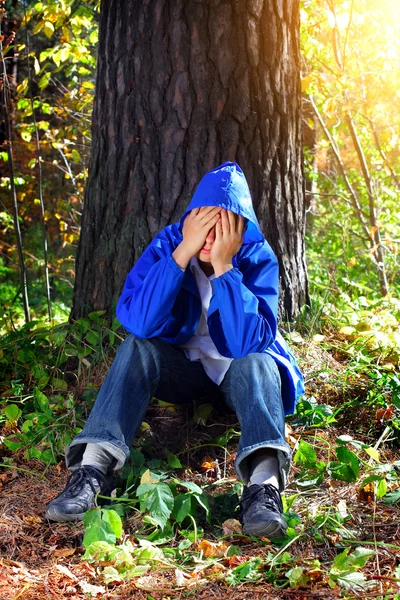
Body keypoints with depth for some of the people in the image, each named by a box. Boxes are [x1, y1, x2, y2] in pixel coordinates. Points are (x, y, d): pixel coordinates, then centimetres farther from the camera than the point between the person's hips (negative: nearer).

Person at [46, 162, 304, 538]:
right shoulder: (167, 244, -15)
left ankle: (264, 484, -54)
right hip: (182, 366, 1)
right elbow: (137, 322, -30)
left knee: (256, 362, -34)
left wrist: (223, 267, -36)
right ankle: (93, 468, -40)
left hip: (237, 371, -1)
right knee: (137, 348, -28)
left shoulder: (258, 257, -18)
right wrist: (183, 252, -36)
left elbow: (249, 342, -31)